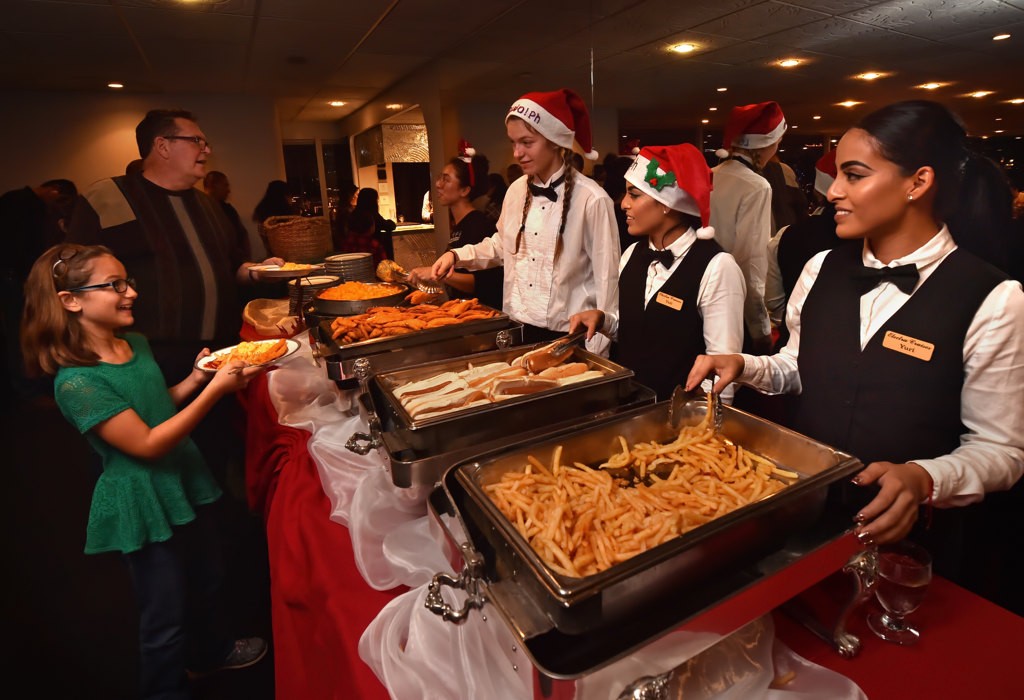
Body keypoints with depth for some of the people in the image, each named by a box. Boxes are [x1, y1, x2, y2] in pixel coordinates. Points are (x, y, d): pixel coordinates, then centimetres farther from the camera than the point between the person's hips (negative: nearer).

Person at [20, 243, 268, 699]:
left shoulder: (135, 343, 0)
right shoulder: (77, 382, -24)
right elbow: (147, 444, -25)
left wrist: (194, 379, -3)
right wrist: (213, 391, -28)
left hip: (184, 484, 8)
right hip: (143, 508, -8)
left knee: (207, 579, 26)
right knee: (167, 613, 11)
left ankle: (209, 651, 52)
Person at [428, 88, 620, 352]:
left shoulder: (591, 199, -15)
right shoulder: (516, 190, 2)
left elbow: (607, 282, -11)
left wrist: (595, 354, -9)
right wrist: (456, 255, 2)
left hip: (568, 338, -5)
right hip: (518, 330, 5)